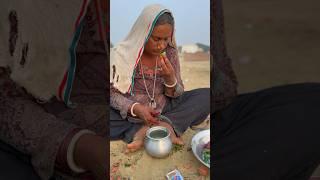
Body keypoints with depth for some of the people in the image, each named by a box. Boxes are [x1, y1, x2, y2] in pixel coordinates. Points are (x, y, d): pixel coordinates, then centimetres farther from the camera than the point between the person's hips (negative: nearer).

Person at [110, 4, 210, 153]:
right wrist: (136, 108, -29)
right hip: (130, 113, -2)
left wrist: (170, 78, -22)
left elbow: (176, 95, 0)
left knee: (206, 96, -15)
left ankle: (147, 130, -24)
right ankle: (164, 127, -24)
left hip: (164, 110, 3)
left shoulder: (170, 53, -4)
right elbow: (113, 93, -10)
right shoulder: (122, 54, -12)